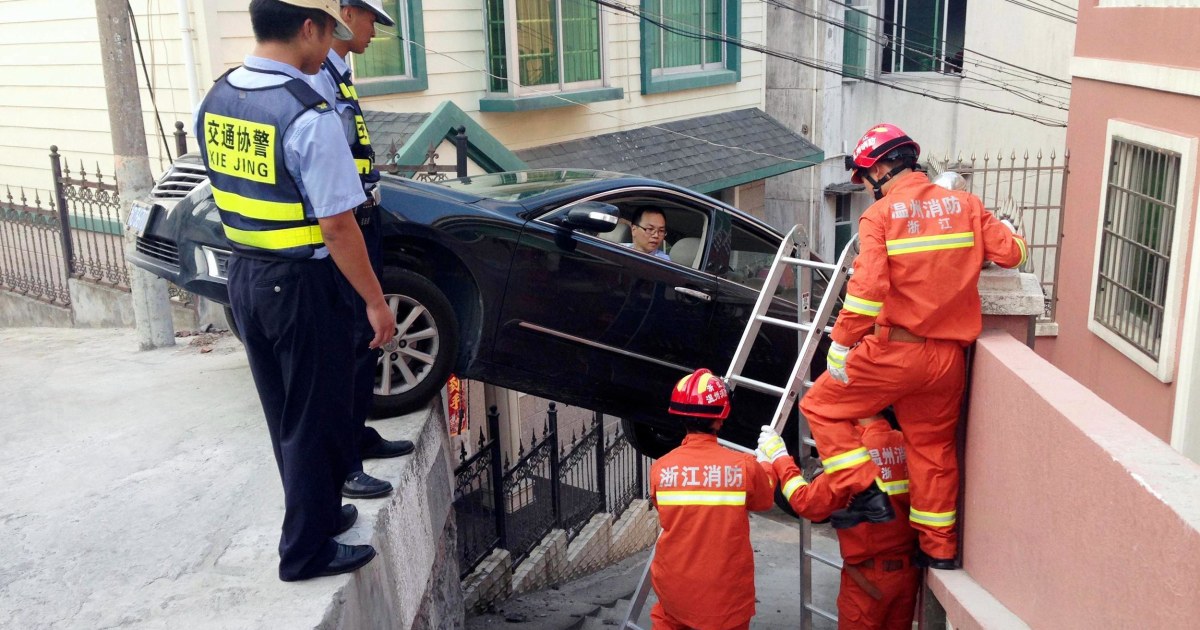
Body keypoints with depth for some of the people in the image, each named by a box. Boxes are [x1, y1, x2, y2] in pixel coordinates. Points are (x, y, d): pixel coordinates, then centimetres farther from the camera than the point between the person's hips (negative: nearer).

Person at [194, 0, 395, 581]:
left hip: (243, 274, 8)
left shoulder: (214, 101, 2)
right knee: (314, 418, 8)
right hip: (300, 285, -8)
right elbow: (337, 226, -21)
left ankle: (316, 512, 39)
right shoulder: (309, 116, -22)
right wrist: (376, 301, -13)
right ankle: (307, 551, 21)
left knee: (282, 413, 20)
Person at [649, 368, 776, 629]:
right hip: (726, 595, -1)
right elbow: (765, 500, 6)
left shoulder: (661, 468, -11)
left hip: (674, 589, 1)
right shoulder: (744, 466, -15)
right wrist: (769, 462, 25)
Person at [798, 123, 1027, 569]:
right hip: (949, 355, 6)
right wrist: (1005, 232, 30)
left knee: (822, 406, 10)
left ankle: (865, 493, 1)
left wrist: (840, 345, -13)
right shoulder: (965, 205, 6)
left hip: (895, 349, -6)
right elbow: (1011, 253, 7)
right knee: (934, 446, 19)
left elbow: (867, 289, -19)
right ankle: (939, 547, 29)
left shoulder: (880, 214, -9)